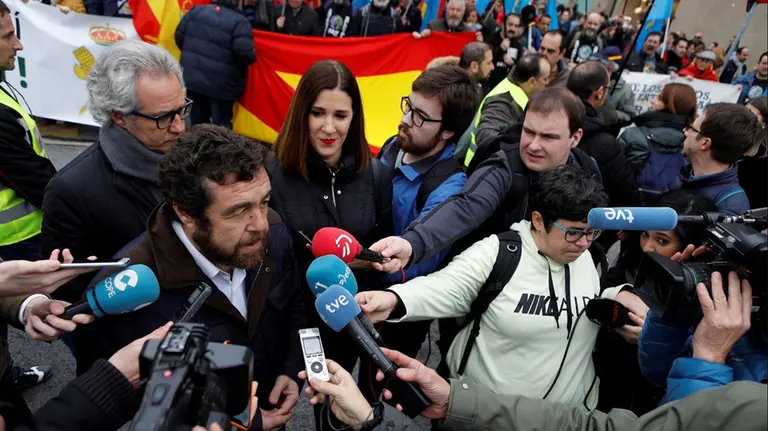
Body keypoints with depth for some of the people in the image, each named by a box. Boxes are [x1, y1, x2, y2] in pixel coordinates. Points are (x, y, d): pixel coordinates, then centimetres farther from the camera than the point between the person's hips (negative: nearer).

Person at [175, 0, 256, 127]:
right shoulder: (240, 21, -11)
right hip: (220, 84, -5)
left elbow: (179, 36, 9)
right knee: (220, 126, 5)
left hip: (191, 76, 6)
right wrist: (252, 56, 1)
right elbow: (245, 54, -21)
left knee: (197, 122, 19)